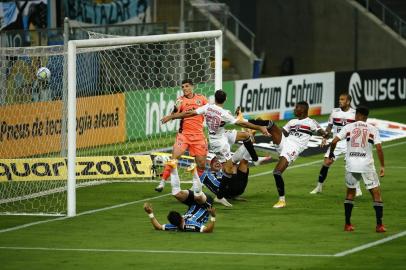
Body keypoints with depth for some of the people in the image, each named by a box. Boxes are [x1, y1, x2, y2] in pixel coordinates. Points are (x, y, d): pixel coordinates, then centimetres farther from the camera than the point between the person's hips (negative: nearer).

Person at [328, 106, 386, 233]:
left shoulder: (348, 127, 4)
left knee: (350, 193, 19)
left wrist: (331, 153, 16)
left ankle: (347, 224, 17)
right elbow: (379, 148, -5)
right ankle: (379, 225, -2)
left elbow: (334, 141, -3)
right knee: (376, 193, 6)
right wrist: (382, 167, 0)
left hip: (351, 165, 2)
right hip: (367, 165, -2)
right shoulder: (373, 129, 2)